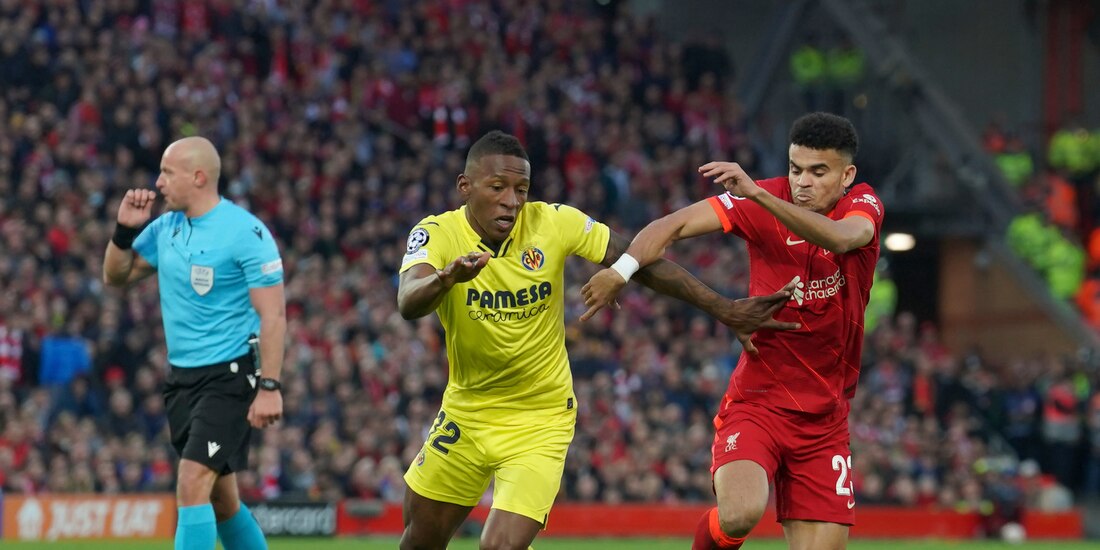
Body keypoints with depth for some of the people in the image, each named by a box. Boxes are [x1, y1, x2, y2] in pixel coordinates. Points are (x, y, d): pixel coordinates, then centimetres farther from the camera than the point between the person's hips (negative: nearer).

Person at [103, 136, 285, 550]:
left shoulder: (245, 232, -14)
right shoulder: (165, 227, 7)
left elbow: (273, 314, -16)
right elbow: (116, 276, 17)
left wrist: (269, 387, -22)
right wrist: (125, 230, -2)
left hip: (228, 376, -7)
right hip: (181, 377, 8)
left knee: (193, 485, -19)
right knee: (220, 499, 13)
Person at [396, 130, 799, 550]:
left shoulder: (553, 223, -16)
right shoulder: (437, 235, -17)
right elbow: (408, 304, -36)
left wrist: (723, 309, -12)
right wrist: (445, 278, -59)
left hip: (540, 422, -2)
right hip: (464, 414, 2)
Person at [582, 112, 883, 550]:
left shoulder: (863, 206, -3)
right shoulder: (763, 201, -6)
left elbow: (841, 238, -28)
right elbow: (676, 225, -15)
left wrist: (756, 193, -40)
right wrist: (622, 269, -35)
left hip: (825, 420, 2)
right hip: (755, 403, -2)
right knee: (740, 513, -28)